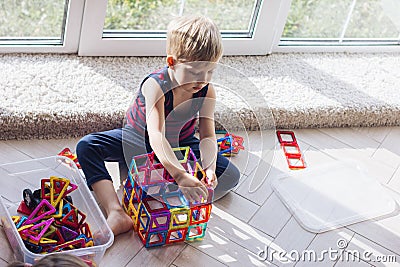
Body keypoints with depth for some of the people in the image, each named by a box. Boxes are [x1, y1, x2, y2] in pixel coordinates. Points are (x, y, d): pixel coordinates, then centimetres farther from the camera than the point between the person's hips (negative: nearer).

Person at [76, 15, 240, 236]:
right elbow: (156, 137, -46)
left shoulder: (207, 91, -20)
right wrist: (180, 175, -59)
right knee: (86, 147, -27)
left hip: (180, 145, 3)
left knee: (231, 176, -17)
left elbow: (208, 137, -21)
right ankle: (117, 214, -39)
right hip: (138, 141, -2)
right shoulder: (156, 86, -34)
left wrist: (209, 167, -42)